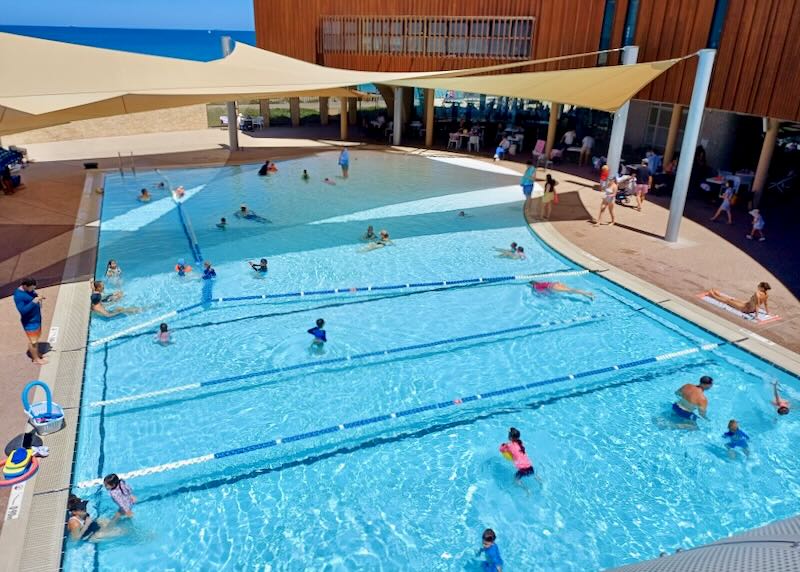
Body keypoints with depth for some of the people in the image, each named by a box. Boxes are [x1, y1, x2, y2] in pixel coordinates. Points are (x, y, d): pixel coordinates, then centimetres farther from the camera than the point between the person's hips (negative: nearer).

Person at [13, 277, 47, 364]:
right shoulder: (18, 296, -27)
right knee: (33, 341, 7)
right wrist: (34, 302, -34)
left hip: (36, 318, 9)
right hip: (30, 322, -9)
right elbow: (23, 310, -29)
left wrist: (38, 298, -7)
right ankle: (36, 359, 23)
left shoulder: (29, 289, -2)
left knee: (36, 338, 24)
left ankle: (37, 354, 42)